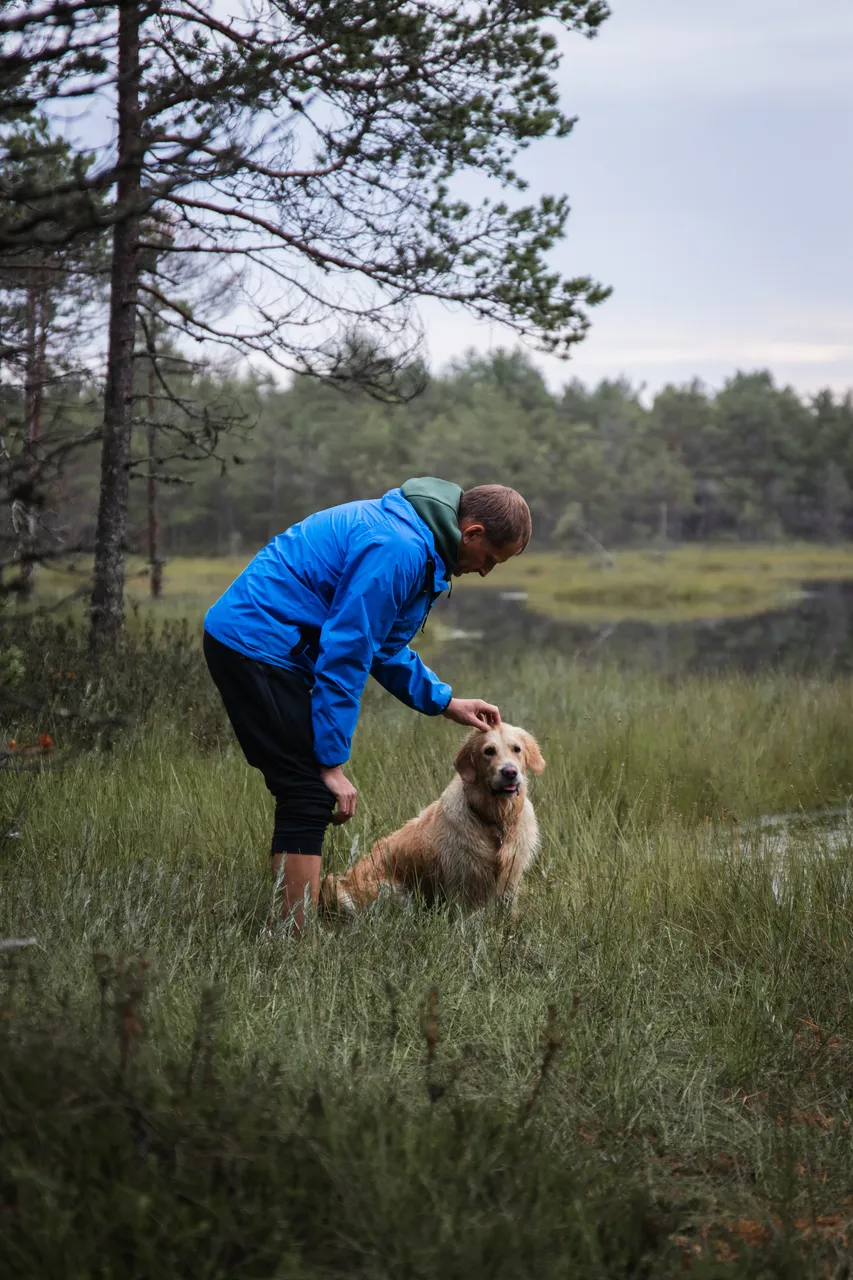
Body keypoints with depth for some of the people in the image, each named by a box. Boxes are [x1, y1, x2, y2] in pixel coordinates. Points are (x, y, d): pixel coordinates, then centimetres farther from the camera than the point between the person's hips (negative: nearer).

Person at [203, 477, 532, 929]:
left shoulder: (409, 537, 14)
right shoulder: (397, 550, -20)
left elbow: (383, 646, 25)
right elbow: (346, 652, -21)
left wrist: (445, 702, 20)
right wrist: (332, 761, -17)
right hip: (255, 645, -11)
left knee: (306, 795, 13)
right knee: (310, 794, -12)